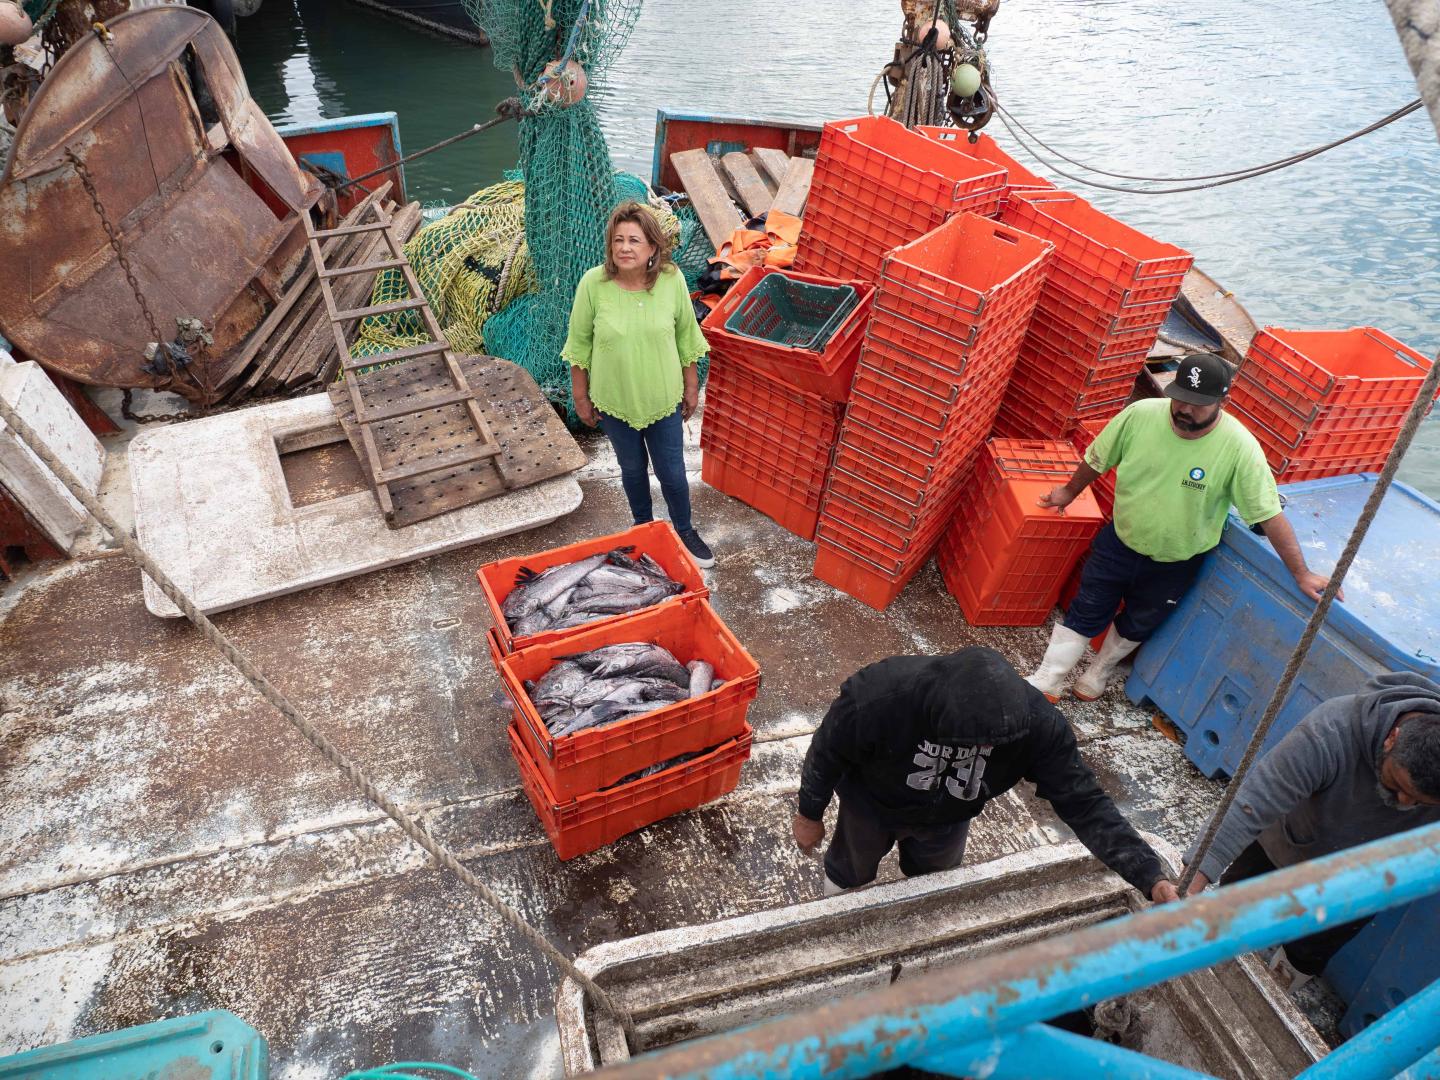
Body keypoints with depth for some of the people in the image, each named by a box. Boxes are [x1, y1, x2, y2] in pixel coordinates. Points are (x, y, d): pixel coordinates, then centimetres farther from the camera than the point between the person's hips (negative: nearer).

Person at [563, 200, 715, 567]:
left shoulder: (672, 280, -15)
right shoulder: (593, 283, -18)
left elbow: (685, 335, -1)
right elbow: (580, 344, -6)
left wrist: (691, 385, 5)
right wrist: (581, 397, -1)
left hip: (663, 399, 0)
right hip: (615, 400, 0)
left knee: (672, 472, 11)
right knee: (633, 469, 20)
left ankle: (684, 532, 38)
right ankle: (643, 528, 46)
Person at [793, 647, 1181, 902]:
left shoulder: (1037, 722, -38)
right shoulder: (877, 696, -46)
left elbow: (1083, 802, -26)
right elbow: (828, 751, -26)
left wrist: (1151, 877, -33)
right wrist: (810, 813, -10)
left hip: (947, 820, 2)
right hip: (871, 805, -2)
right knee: (850, 873, 27)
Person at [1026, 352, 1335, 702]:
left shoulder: (1239, 447, -26)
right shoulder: (1141, 414, -21)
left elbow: (1270, 515, -20)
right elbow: (1098, 459, -3)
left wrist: (1301, 574, -17)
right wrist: (1070, 492, 12)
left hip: (1175, 564, 0)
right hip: (1119, 542, 1)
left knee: (1138, 625, 20)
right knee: (1085, 613, 10)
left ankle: (1100, 671, 46)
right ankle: (1046, 682, 25)